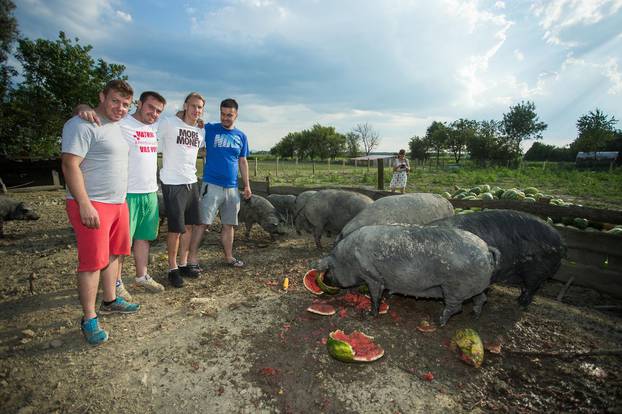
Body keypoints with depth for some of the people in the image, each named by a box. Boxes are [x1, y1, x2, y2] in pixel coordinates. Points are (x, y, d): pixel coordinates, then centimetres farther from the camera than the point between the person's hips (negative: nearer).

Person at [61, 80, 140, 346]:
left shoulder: (117, 126, 16)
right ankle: (89, 320, 8)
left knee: (113, 254, 16)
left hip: (118, 203, 9)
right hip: (92, 205, -9)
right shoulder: (82, 125, -11)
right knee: (93, 262, -4)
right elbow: (70, 165, -18)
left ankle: (110, 301, 31)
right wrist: (84, 204, -23)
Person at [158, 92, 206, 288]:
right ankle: (172, 268, 14)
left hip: (192, 182, 6)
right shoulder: (168, 123, -6)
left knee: (189, 226, 11)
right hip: (172, 184, -6)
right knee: (176, 229, -3)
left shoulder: (201, 131, 11)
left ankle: (183, 264, 25)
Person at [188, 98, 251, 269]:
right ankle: (192, 258, 4)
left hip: (232, 187, 4)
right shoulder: (210, 129, 0)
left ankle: (229, 257, 23)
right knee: (202, 222, -5)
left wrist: (247, 185, 13)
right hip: (212, 185, -4)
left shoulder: (241, 136, 11)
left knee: (229, 224, 11)